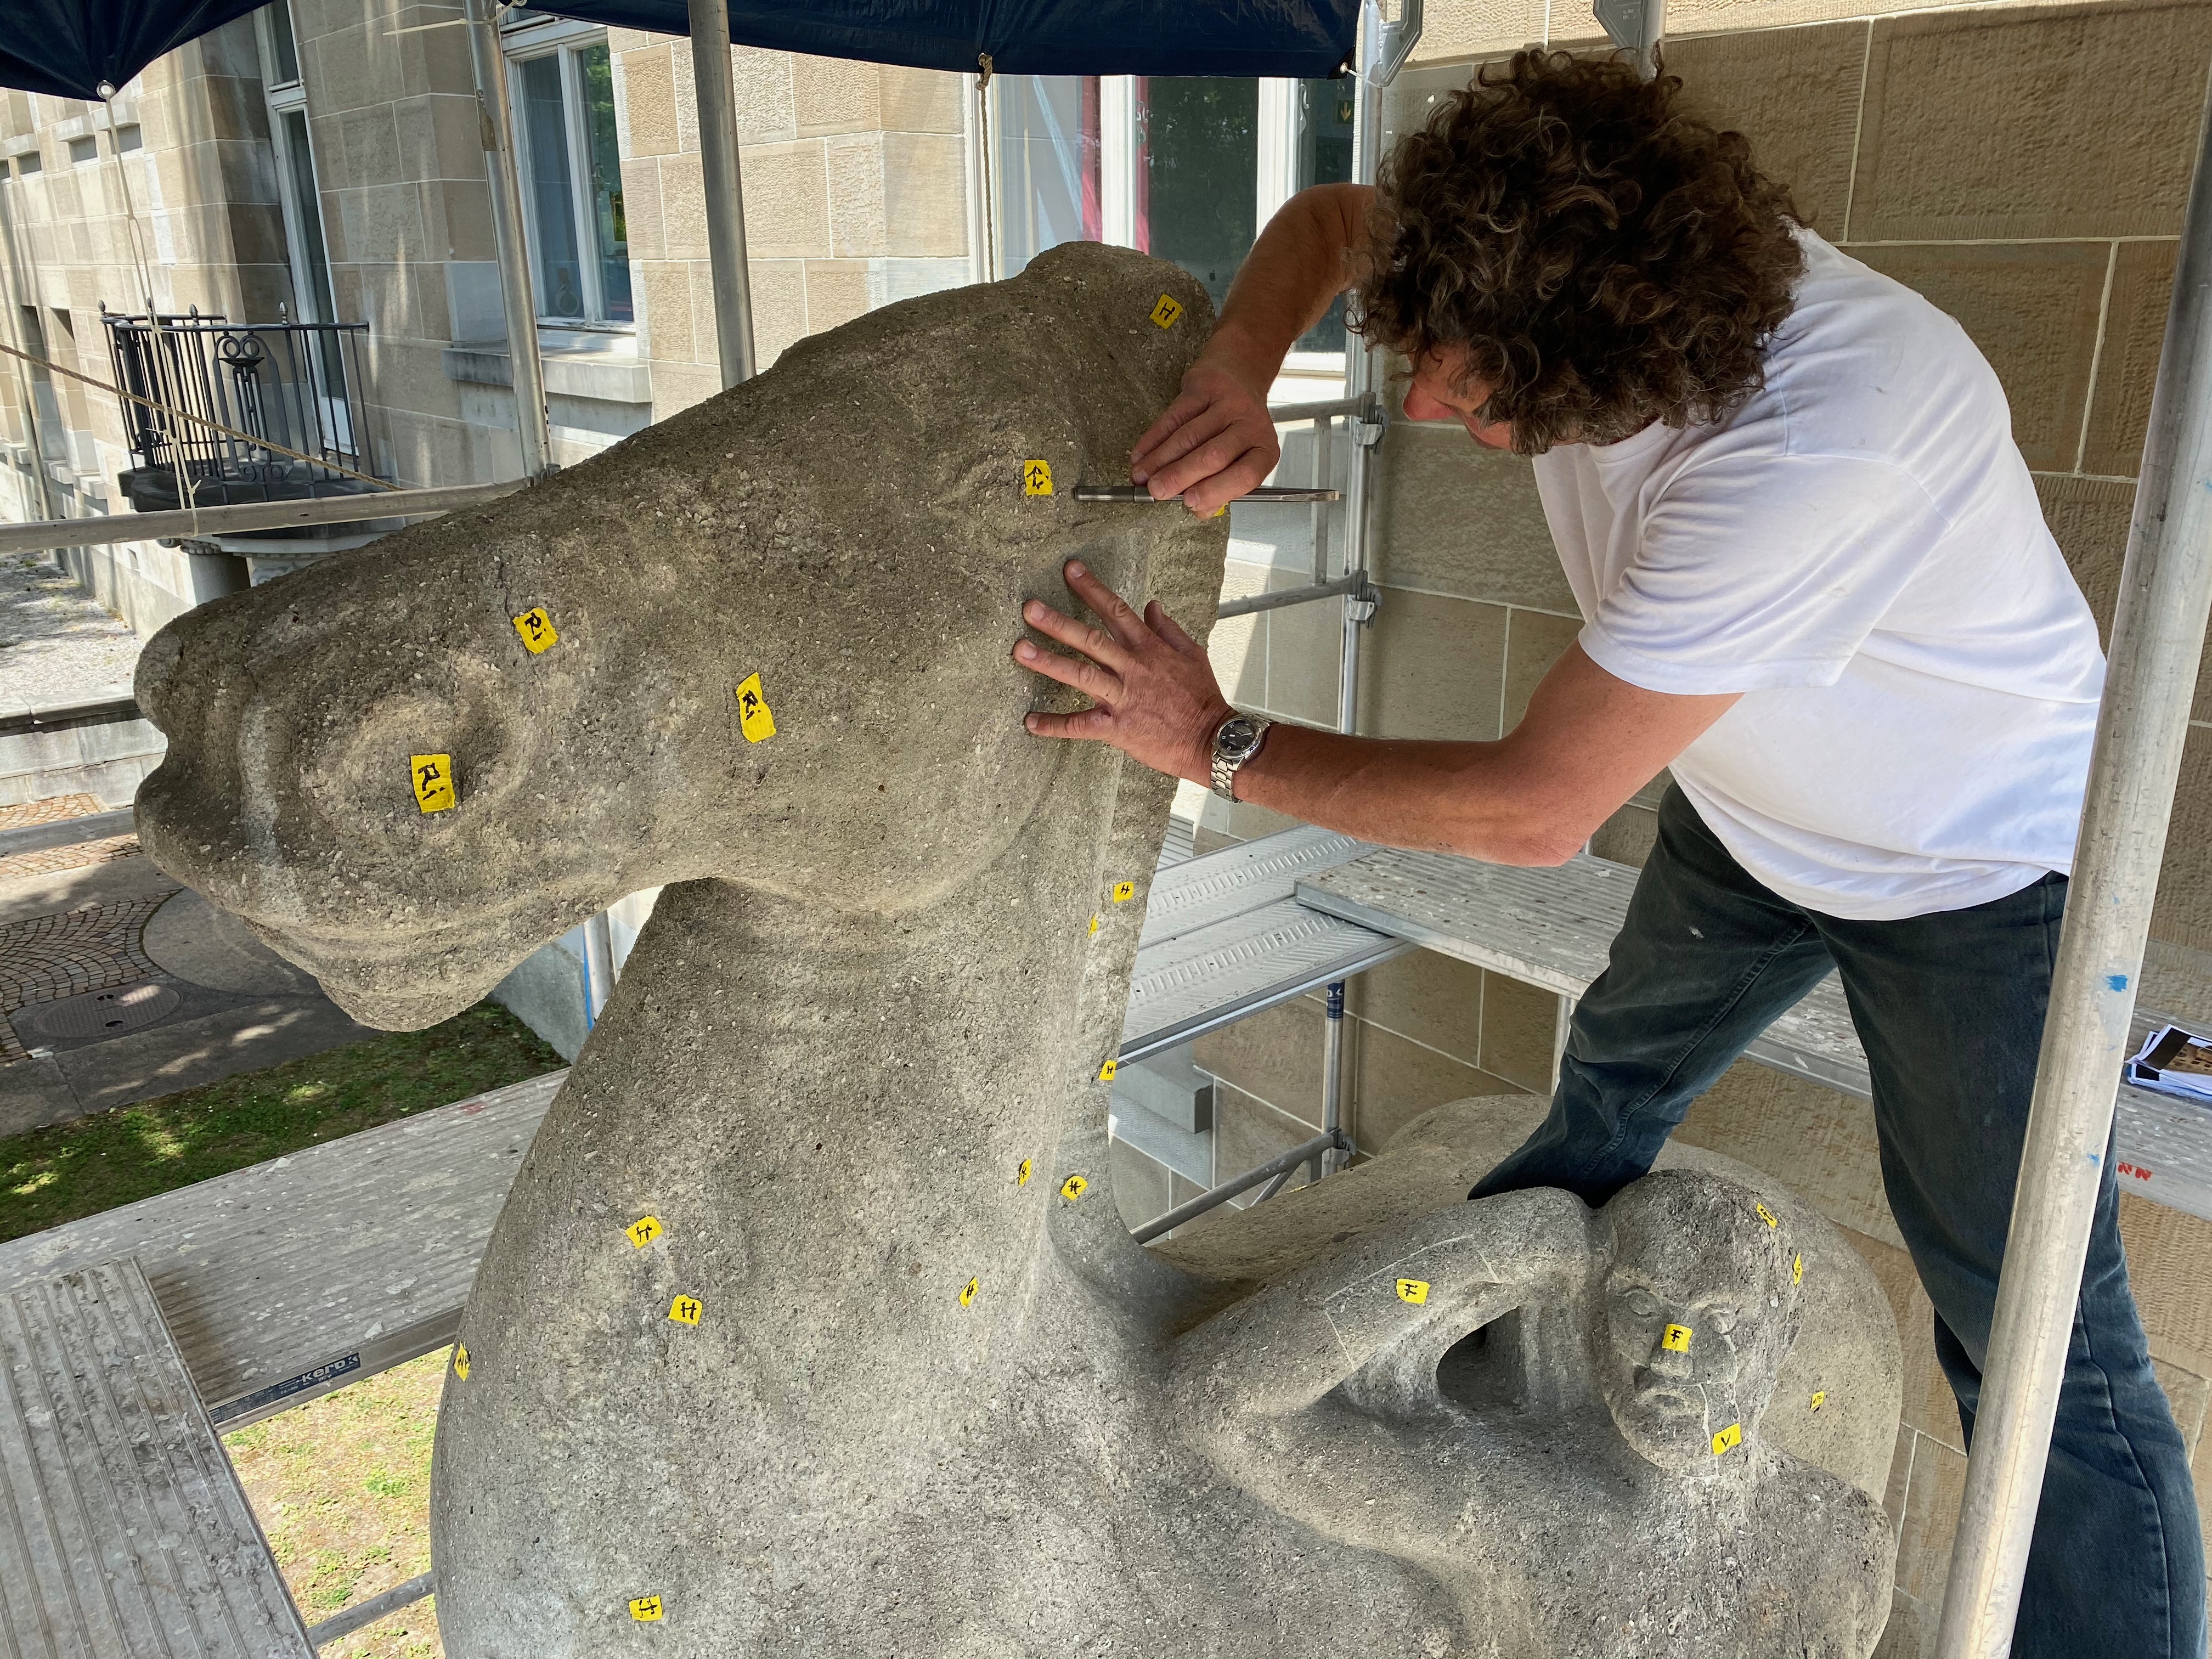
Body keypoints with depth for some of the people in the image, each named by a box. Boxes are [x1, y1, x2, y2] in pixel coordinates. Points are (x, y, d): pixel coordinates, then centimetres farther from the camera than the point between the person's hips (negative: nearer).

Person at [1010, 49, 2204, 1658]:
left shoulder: (1823, 447, -43)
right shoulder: (1560, 265, -22)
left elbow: (1534, 809, -38)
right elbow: (1323, 219, -4)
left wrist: (1219, 741, -31)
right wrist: (1240, 370, -26)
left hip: (1977, 862, -7)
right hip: (1755, 815, 7)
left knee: (2033, 1330, -4)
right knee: (1608, 1096, 24)